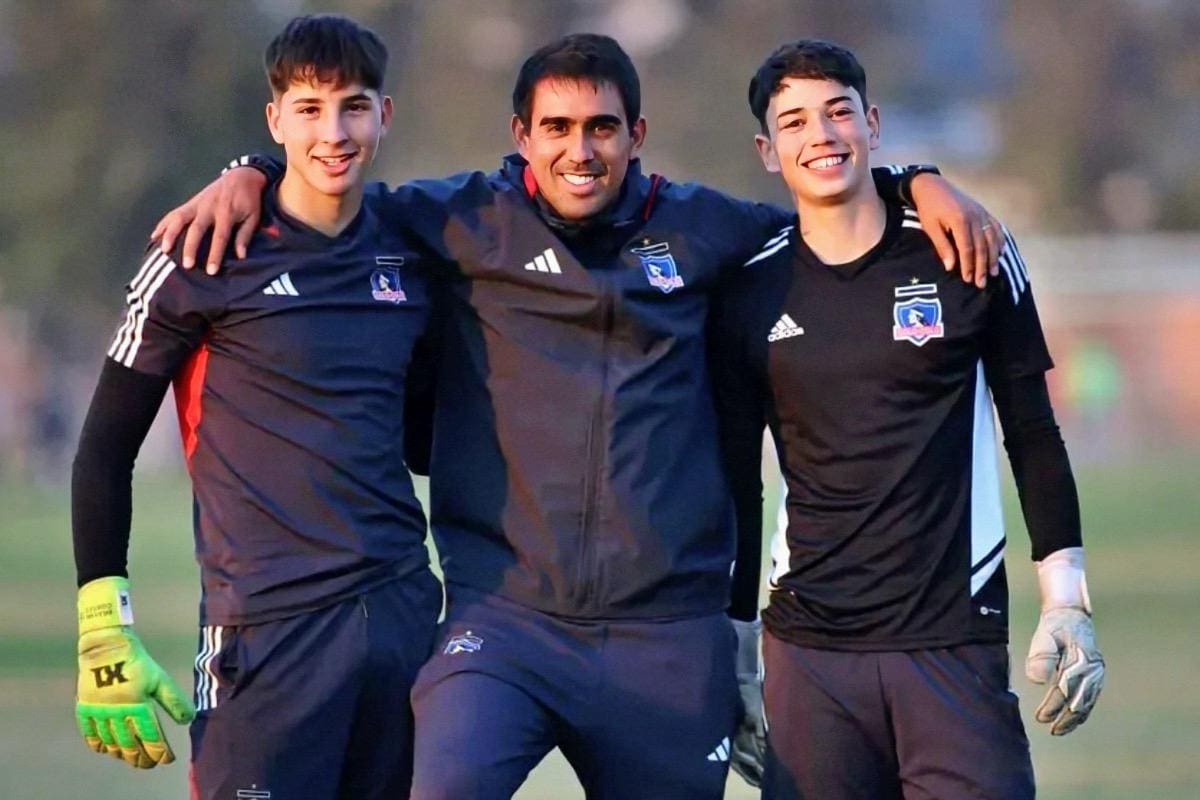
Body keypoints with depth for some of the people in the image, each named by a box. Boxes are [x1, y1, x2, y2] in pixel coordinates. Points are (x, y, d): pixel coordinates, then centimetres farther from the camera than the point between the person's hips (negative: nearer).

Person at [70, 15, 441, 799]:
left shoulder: (409, 262, 11)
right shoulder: (208, 259, -4)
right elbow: (106, 447, -1)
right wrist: (104, 629, -7)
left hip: (403, 614, 5)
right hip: (268, 630, -5)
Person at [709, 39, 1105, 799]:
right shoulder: (750, 294, 5)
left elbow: (1033, 436, 8)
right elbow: (739, 480, 12)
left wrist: (1067, 601, 1)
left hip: (955, 643, -1)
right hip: (809, 649, 1)